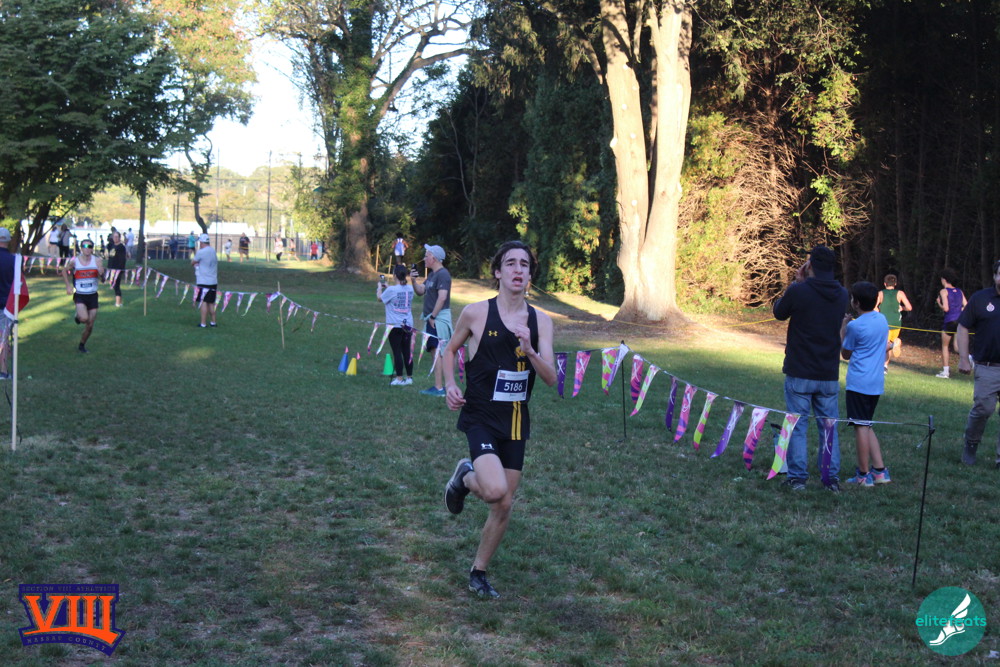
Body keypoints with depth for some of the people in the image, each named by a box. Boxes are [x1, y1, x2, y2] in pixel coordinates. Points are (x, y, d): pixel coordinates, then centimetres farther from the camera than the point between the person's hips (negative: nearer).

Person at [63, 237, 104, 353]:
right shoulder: (74, 261, -6)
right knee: (84, 318, -25)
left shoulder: (97, 260, -6)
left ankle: (82, 345, 28)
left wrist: (101, 272, -35)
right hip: (79, 295, -2)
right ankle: (78, 317, 12)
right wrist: (68, 286, 2)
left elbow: (101, 277, -12)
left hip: (92, 295, 2)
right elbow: (65, 271, 12)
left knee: (90, 325, 5)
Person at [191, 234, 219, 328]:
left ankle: (203, 323, -6)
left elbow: (192, 263, 0)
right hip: (213, 281, 7)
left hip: (204, 282, -7)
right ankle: (212, 321, 17)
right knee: (211, 303, 14)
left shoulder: (201, 252, -13)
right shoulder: (213, 251, 11)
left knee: (204, 302, -5)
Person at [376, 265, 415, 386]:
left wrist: (380, 287, 22)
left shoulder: (391, 290, -14)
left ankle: (399, 379, -1)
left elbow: (380, 298, 4)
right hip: (408, 325, 5)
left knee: (397, 352, -1)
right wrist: (387, 287, 28)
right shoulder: (410, 289, 2)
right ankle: (409, 377, 16)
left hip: (395, 325, -5)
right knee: (406, 351, 11)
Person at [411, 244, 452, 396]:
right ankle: (439, 385, 14)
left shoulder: (443, 274, -13)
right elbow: (420, 291, 20)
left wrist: (433, 317, -19)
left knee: (438, 352, -12)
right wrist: (413, 280, 2)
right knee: (435, 351, 10)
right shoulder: (431, 275, 18)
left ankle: (439, 388, -13)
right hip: (431, 317, 10)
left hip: (439, 317, -10)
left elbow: (442, 297, -21)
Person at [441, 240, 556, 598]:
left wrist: (529, 352, -22)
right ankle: (465, 476, 10)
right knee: (495, 491, -26)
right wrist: (450, 385, -6)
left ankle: (478, 573, 29)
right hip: (480, 417, -4)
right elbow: (451, 349, 10)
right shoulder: (476, 313, -6)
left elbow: (551, 378, -4)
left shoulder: (541, 321, 2)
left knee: (504, 506, 8)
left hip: (515, 422, 4)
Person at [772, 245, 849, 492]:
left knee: (797, 426, 5)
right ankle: (833, 478, 14)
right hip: (829, 375, 4)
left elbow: (779, 313, 3)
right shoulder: (841, 295, 0)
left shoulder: (798, 291, -15)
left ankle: (797, 477, 7)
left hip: (799, 374, -4)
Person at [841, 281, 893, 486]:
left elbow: (845, 354, 0)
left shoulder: (855, 326, -13)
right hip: (877, 383, 8)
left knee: (861, 427, -3)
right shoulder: (883, 320, 9)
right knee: (867, 426, 16)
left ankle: (864, 475, 0)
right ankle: (880, 470, 12)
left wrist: (843, 328, 6)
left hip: (858, 383, -8)